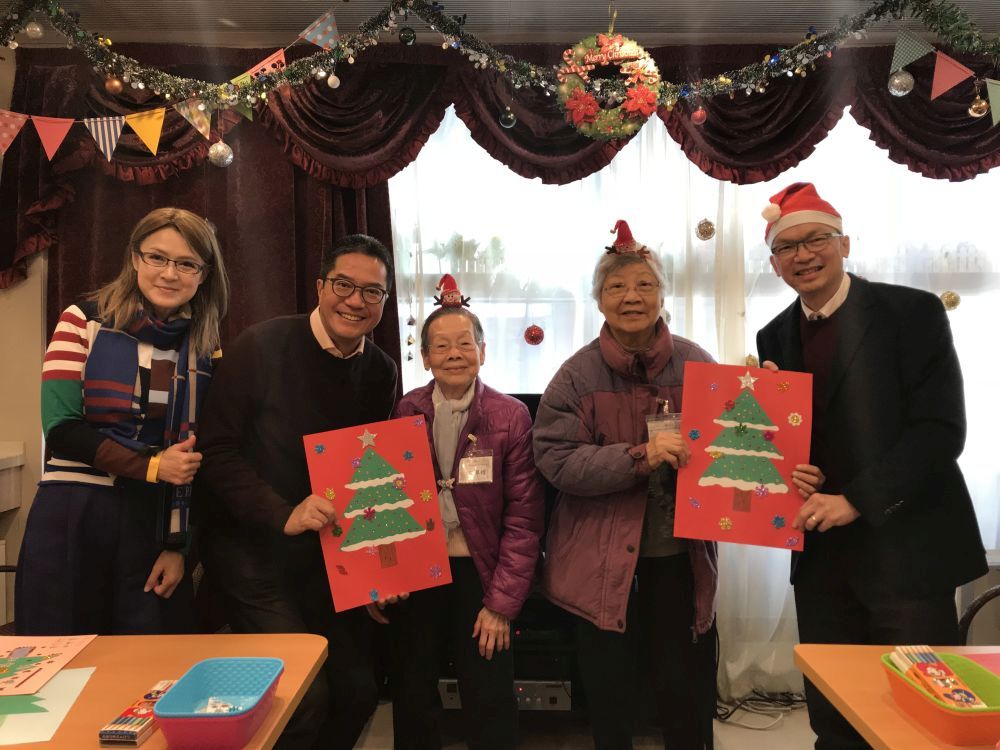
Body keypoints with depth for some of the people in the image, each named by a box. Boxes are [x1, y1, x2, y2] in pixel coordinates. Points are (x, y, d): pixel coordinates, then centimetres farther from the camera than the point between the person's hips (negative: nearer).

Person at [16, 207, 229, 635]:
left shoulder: (206, 350, 5)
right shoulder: (84, 320, 0)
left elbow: (199, 459, 6)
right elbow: (61, 426, -8)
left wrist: (179, 544, 2)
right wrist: (151, 467, -16)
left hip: (156, 522, 2)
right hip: (72, 519, -1)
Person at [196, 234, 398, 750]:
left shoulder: (381, 372, 0)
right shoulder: (262, 346, -15)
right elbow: (216, 453, -15)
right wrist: (283, 515, -25)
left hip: (329, 552, 5)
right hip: (250, 547, -5)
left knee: (358, 689, 10)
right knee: (305, 694, -9)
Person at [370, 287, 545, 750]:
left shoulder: (511, 417, -8)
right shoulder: (404, 413, -3)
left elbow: (523, 517, -8)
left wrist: (502, 602, -9)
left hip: (478, 572, -2)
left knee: (490, 706, 10)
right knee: (412, 700, 17)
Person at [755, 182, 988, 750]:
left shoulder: (912, 312, -6)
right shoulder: (776, 337, 9)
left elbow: (941, 429, -14)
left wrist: (855, 500, -19)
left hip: (906, 549, -4)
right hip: (821, 555, 5)